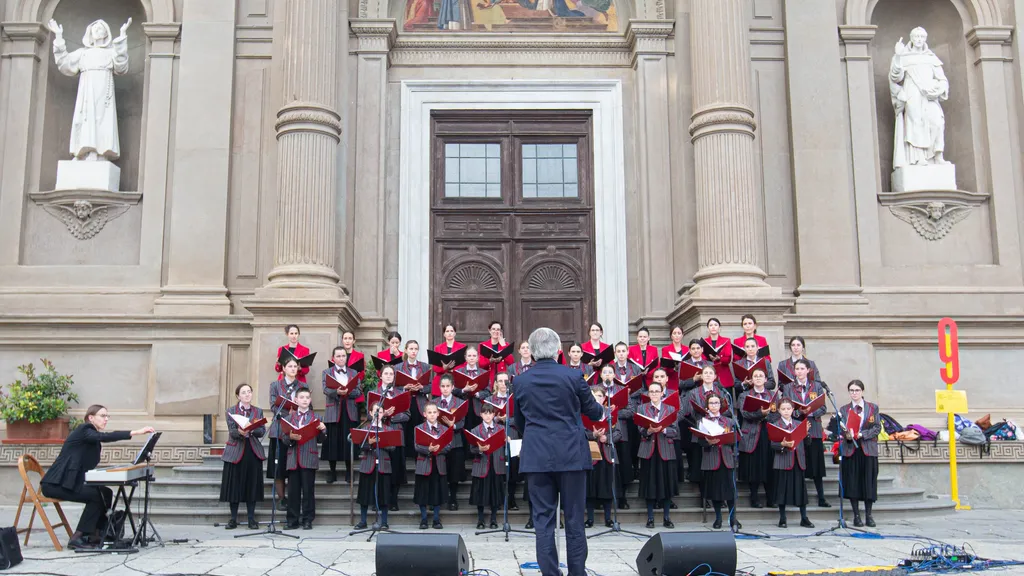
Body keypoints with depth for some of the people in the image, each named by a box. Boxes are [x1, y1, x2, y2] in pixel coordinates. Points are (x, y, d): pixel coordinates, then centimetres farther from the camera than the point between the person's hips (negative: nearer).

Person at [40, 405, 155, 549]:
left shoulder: (93, 440, 16)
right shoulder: (84, 430, -12)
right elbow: (104, 437, -32)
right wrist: (136, 432, -39)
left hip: (69, 482, 9)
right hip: (55, 484, -9)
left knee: (106, 493, 4)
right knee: (96, 495, -19)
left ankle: (95, 534, 6)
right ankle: (77, 538, -14)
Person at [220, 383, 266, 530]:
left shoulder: (258, 411, 11)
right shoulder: (231, 411, 6)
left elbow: (263, 431, 0)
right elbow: (232, 431, -6)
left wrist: (251, 430, -20)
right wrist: (240, 432, -28)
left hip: (253, 451, 1)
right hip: (236, 451, -1)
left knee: (252, 485, 2)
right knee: (234, 485, -1)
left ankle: (251, 519, 8)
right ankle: (233, 519, 7)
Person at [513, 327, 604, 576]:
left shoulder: (520, 381, 1)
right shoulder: (573, 376, -6)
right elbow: (593, 411, 8)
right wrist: (602, 410, 31)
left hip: (536, 456, 2)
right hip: (571, 454, -1)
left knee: (543, 520, 6)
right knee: (574, 519, 7)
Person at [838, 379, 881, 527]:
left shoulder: (873, 408, 6)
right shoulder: (844, 409, 9)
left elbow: (877, 428, -1)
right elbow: (841, 429, 5)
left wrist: (861, 434, -13)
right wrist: (847, 435, -16)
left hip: (868, 450, -1)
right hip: (850, 450, 1)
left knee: (869, 482, 0)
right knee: (852, 482, 0)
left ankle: (868, 515, 10)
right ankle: (856, 516, 9)